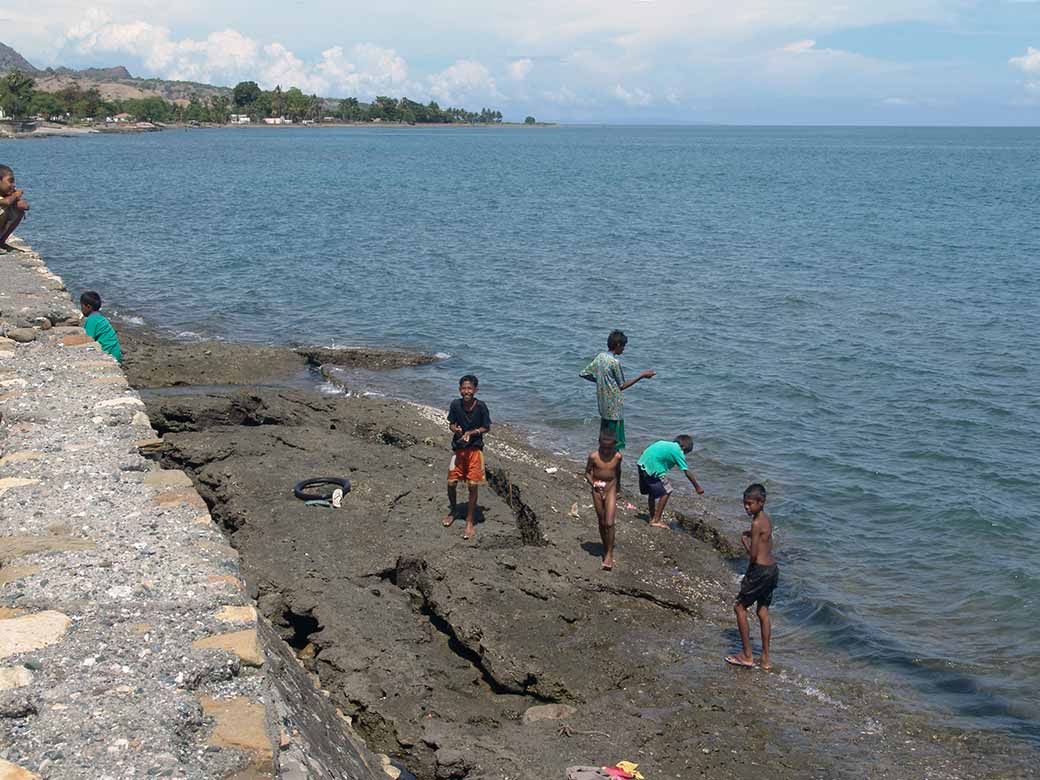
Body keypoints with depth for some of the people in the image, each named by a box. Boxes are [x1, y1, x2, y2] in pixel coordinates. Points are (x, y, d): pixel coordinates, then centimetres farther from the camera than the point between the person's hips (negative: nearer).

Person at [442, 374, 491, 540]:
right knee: (451, 483, 5)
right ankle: (452, 512, 34)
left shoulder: (481, 406, -14)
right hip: (458, 448, 2)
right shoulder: (455, 405, -8)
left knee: (473, 486, -1)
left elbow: (486, 427, -4)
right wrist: (456, 430, -19)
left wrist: (471, 432, -19)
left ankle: (469, 523, 11)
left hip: (475, 449, -2)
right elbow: (451, 424, 4)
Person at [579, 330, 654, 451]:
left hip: (603, 407, 8)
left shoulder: (599, 357, 3)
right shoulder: (615, 362, -19)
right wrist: (642, 376, -7)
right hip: (615, 409, -8)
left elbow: (583, 373, 8)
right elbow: (622, 386, -11)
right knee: (615, 442, 1)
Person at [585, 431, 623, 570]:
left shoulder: (618, 456, -8)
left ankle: (609, 554, 0)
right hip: (597, 491, 1)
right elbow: (587, 472, -1)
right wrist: (593, 483, -19)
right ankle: (605, 550, 28)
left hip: (611, 490, 0)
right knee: (602, 523, 11)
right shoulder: (593, 456, -12)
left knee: (609, 523, -10)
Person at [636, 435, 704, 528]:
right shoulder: (678, 451, 1)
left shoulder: (665, 444, 23)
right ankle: (656, 520, 2)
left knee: (652, 492, 23)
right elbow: (687, 472, 0)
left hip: (642, 464, 8)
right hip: (653, 468, -8)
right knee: (666, 492, 1)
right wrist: (697, 487, 8)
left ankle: (652, 518, 35)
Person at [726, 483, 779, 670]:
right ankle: (765, 659, 19)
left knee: (740, 607, 4)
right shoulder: (767, 520, 11)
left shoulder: (757, 523, -18)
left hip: (760, 570, -9)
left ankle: (747, 656, 6)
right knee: (763, 611, 15)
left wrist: (745, 540, -4)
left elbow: (753, 554, -19)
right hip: (772, 569, 9)